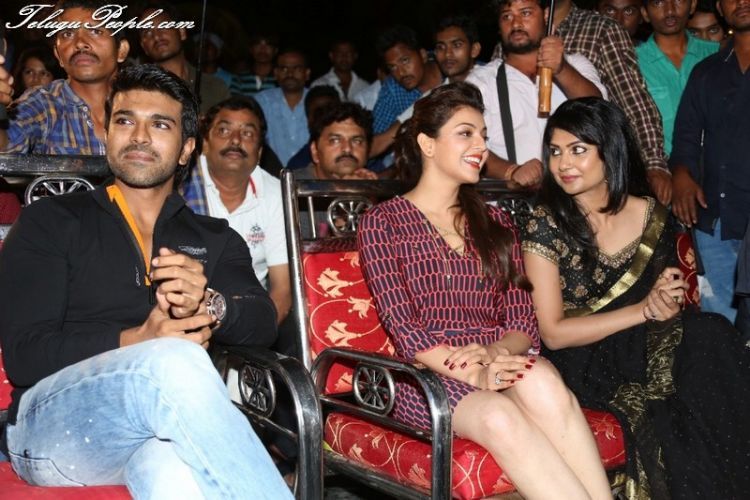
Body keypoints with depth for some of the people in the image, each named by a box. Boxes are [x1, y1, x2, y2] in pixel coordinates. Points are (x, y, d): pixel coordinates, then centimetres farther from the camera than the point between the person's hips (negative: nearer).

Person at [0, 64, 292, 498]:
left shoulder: (216, 239, 20)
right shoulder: (51, 222, 11)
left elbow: (264, 324, 4)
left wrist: (210, 306, -18)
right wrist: (136, 341, -14)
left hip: (170, 425, 0)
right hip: (56, 422, 1)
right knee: (174, 362, -33)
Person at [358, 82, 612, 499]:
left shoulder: (496, 223, 19)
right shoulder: (382, 223, 5)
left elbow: (523, 320, 8)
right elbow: (403, 327, -6)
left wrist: (495, 354, -15)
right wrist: (472, 374, -21)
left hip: (502, 364, 4)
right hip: (430, 379, -3)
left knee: (542, 383, -32)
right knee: (500, 417, -34)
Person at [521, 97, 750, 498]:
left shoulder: (651, 215, 5)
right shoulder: (545, 227, -7)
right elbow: (553, 333, -10)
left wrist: (669, 302, -8)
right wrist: (644, 310, -13)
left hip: (651, 346, 5)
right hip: (586, 364, -4)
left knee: (711, 334, -25)